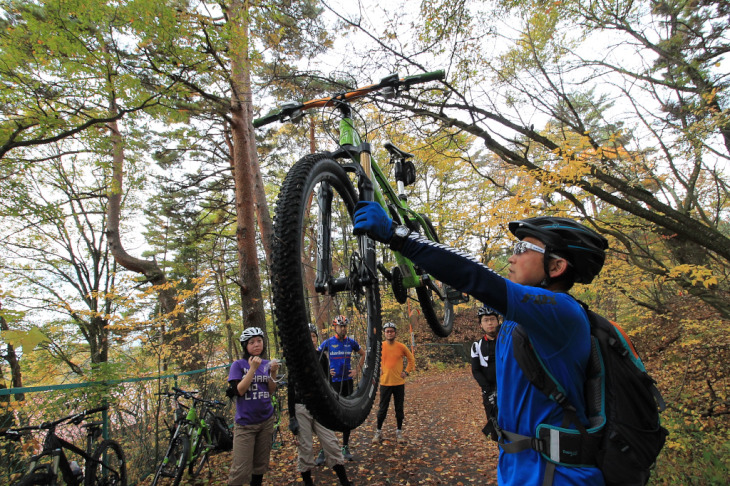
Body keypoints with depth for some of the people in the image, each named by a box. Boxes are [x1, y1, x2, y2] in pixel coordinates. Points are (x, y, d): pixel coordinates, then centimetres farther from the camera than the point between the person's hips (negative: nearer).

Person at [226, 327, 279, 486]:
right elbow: (239, 391, -16)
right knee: (241, 470, -4)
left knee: (261, 464, 13)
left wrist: (273, 373, -12)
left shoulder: (266, 364, 4)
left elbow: (271, 391, 4)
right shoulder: (238, 365, -6)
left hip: (266, 420, 4)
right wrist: (253, 369, -22)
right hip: (245, 423, -4)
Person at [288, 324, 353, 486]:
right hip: (301, 408, -3)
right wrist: (292, 416, -7)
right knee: (304, 447, 4)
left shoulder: (322, 357, 5)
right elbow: (291, 388, -4)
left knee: (331, 443, 3)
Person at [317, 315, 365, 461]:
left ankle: (345, 447, 21)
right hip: (333, 382, -2)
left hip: (348, 381, 3)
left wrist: (357, 370, 8)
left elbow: (363, 354, 16)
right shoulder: (328, 343, -5)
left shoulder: (351, 342, 1)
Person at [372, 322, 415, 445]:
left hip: (399, 383, 1)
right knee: (382, 409, 7)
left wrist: (406, 371, 0)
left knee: (399, 409, 11)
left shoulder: (401, 346, -4)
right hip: (385, 382, 0)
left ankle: (399, 432, 26)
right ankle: (378, 432, 22)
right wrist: (378, 370, 0)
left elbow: (411, 359, 9)